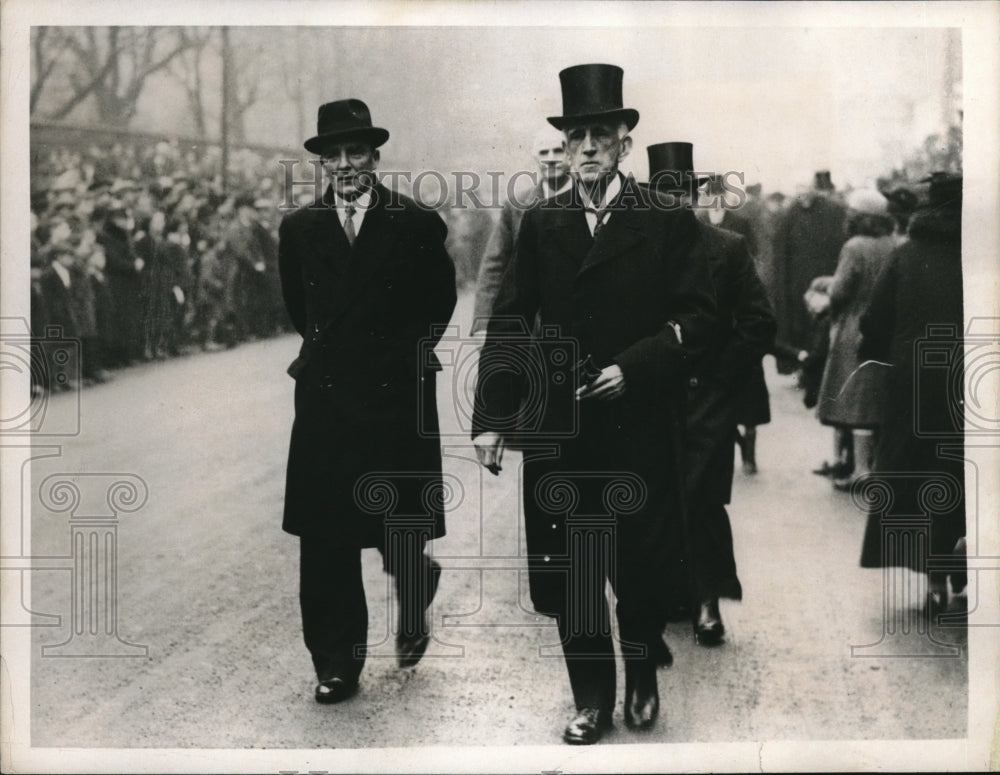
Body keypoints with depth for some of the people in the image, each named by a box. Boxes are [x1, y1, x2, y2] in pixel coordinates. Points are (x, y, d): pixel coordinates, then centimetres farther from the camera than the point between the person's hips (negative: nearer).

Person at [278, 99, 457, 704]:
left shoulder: (417, 225, -2)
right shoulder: (298, 230, 7)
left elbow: (440, 301, 11)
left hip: (397, 399, -2)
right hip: (324, 401, 3)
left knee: (403, 533, 4)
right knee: (324, 540, 1)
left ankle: (414, 617, 37)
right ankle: (337, 664, 13)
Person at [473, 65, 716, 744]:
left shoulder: (668, 220, 0)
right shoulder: (541, 224, 8)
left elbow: (698, 314, -3)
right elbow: (509, 324, 6)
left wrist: (632, 367, -14)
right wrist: (491, 416, -1)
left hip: (638, 426, -2)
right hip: (559, 427, 3)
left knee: (637, 567, 6)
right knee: (566, 572, 5)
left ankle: (642, 679, 31)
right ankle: (592, 699, 21)